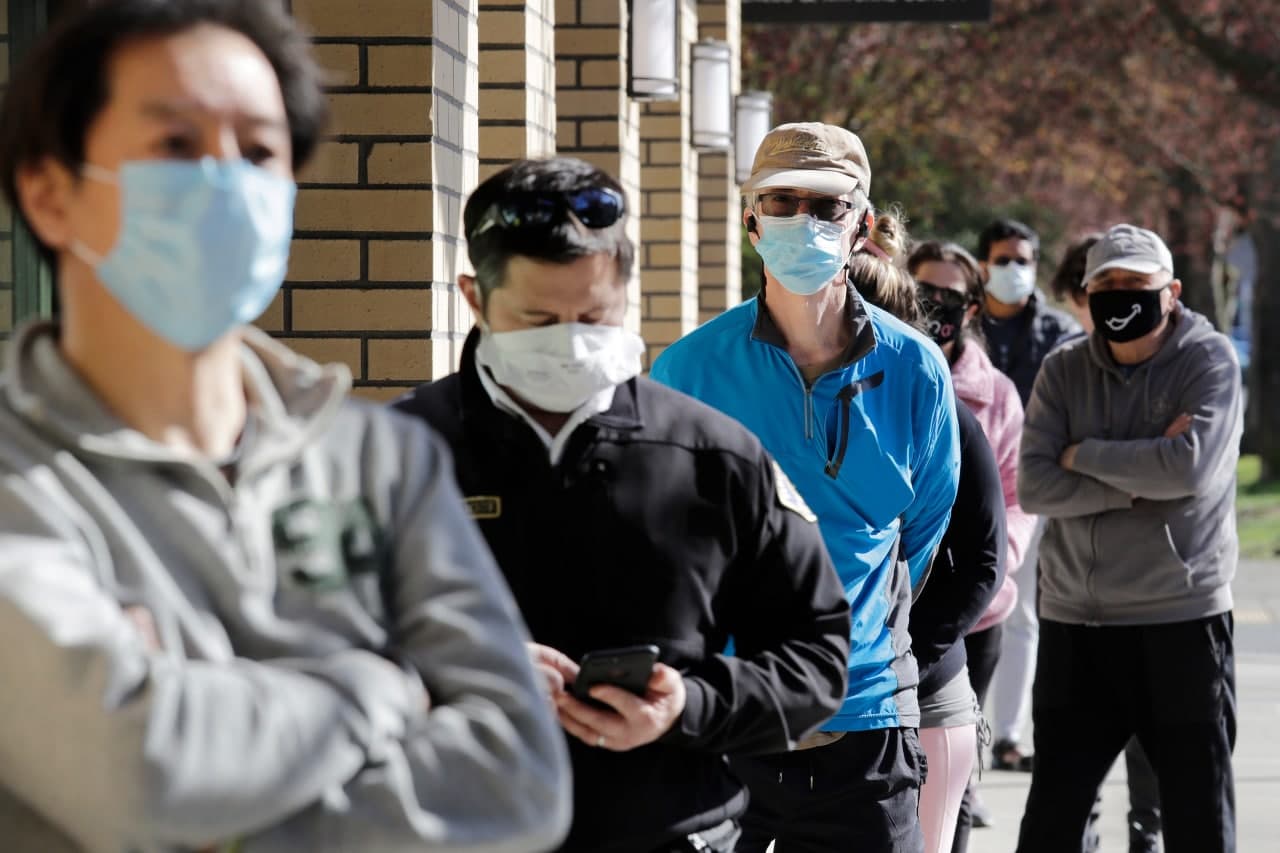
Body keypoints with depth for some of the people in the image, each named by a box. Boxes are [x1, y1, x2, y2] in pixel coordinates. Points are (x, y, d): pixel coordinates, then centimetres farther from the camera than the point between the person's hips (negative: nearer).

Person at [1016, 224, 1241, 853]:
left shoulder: (1209, 361, -4)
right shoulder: (1064, 371, 6)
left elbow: (1191, 467, -20)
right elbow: (1033, 488, -5)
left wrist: (1083, 454, -9)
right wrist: (1142, 480, -15)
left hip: (1181, 619, -3)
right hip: (1074, 620, 3)